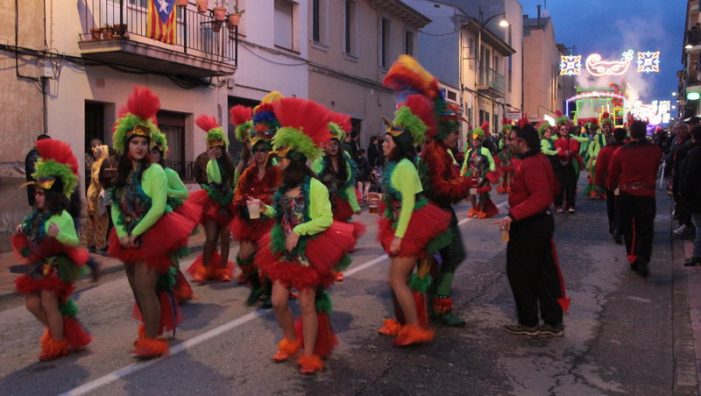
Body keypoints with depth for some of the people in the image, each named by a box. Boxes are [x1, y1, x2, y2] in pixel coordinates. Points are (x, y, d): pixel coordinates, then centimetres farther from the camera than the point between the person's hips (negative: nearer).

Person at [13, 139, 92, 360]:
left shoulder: (62, 217, -14)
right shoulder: (36, 215, 8)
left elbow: (75, 241, -20)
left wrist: (58, 235, -36)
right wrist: (22, 231, 3)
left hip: (56, 265, -7)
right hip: (39, 265, 8)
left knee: (48, 303, -4)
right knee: (32, 303, 7)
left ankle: (58, 344, 13)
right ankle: (58, 331, 29)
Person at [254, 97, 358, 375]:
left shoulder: (315, 186, -14)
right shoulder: (284, 188, 8)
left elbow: (326, 220, -20)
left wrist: (298, 231, -24)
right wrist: (268, 210, 1)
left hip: (308, 252, -7)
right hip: (285, 251, 7)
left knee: (307, 305, 0)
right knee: (278, 301, 6)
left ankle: (310, 355, 14)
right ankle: (291, 341, 31)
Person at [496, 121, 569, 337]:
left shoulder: (530, 165, -22)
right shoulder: (541, 159, 10)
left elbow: (541, 197, -31)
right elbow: (551, 190, 19)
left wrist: (513, 215, -35)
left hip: (529, 226, -10)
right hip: (542, 220, 10)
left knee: (520, 274, 3)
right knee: (544, 273, 14)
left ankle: (529, 323, 15)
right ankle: (553, 322, 21)